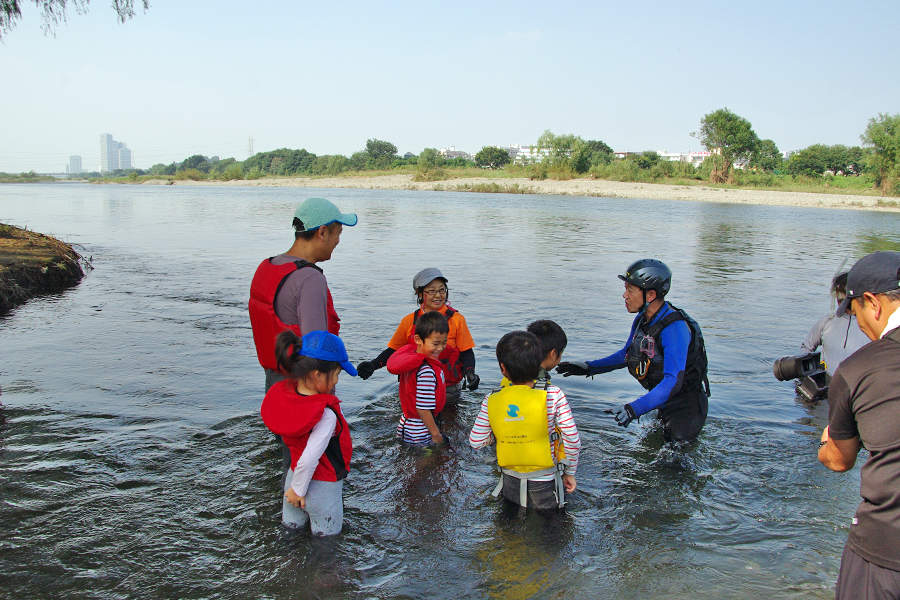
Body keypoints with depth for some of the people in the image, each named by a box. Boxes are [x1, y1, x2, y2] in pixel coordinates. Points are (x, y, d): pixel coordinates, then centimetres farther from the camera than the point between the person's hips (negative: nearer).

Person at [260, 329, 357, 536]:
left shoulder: (283, 394, -12)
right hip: (323, 485, -6)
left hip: (294, 474, 6)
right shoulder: (326, 415, -32)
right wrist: (299, 490, -16)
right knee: (327, 533, 19)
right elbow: (308, 460, -32)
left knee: (292, 524, 32)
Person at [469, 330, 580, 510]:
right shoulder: (553, 395, -18)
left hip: (511, 484, 3)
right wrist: (570, 473, 2)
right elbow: (573, 440, -14)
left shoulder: (491, 400, -11)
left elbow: (475, 441, -6)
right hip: (546, 485, -2)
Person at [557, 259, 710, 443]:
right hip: (663, 400, 8)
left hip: (686, 405, -8)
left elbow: (673, 381, -36)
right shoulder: (642, 320, -3)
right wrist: (589, 368, 5)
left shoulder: (675, 328, -29)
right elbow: (626, 354, 14)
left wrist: (636, 408, -46)